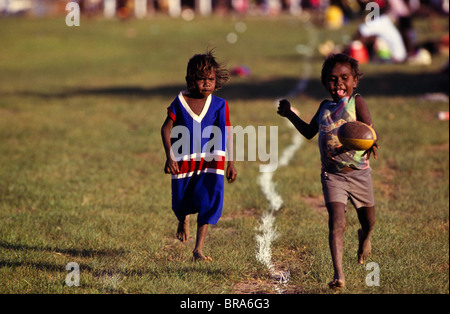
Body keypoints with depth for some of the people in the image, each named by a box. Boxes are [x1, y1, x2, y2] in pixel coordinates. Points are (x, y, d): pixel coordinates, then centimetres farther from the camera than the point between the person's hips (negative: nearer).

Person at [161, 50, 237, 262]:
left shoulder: (219, 105, -5)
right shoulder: (180, 102, -8)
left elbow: (226, 135, 2)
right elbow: (166, 128, -4)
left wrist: (230, 163, 1)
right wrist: (169, 157, -14)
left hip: (210, 163, 0)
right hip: (184, 162, 0)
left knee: (209, 201, -12)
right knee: (181, 203, 12)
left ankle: (199, 249, -7)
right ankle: (183, 220, 52)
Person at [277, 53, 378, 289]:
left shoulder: (356, 102, -5)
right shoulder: (325, 107, 9)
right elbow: (309, 132, 26)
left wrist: (371, 143, -40)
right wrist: (290, 114, 24)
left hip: (359, 172, -1)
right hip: (332, 174, 2)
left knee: (368, 220, 16)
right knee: (336, 222, -15)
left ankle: (364, 237, 54)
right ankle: (338, 274, -18)